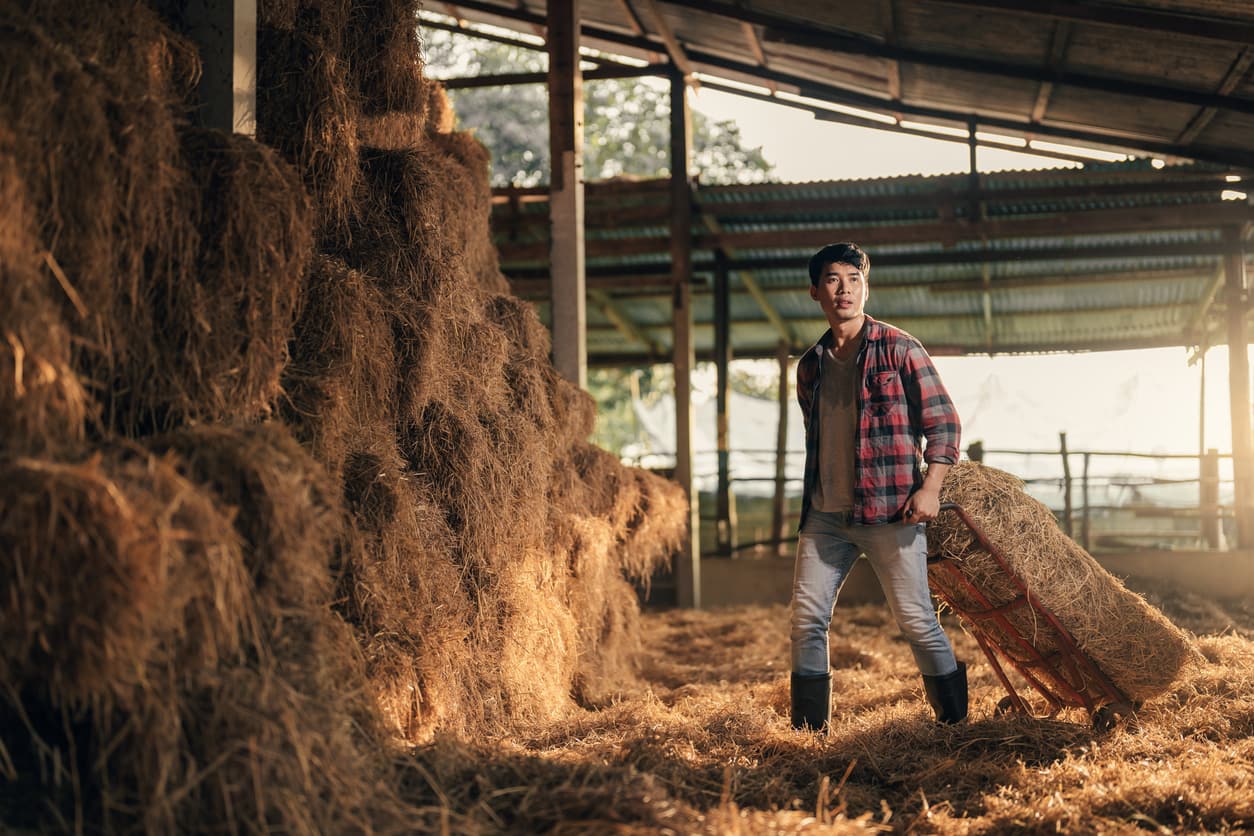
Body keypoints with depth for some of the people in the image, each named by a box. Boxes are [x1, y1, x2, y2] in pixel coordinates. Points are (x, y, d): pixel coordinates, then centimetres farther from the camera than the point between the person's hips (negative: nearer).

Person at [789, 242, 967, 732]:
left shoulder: (900, 350, -2)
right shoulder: (810, 366, 14)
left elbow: (944, 423, -2)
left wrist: (930, 488, -13)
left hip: (890, 513, -5)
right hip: (824, 516, 5)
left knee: (916, 621, -3)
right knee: (806, 621, 1)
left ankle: (956, 724, 13)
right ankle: (808, 732, 12)